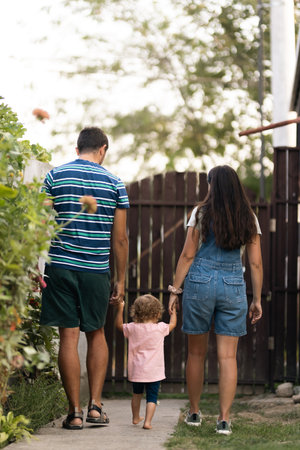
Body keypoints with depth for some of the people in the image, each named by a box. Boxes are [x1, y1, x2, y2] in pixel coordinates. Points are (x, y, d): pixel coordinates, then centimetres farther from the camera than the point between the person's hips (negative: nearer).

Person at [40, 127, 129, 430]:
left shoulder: (55, 176, 2)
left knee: (69, 336, 1)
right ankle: (95, 405, 10)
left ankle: (75, 412, 2)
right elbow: (120, 237, 4)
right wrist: (121, 279, 11)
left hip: (61, 266, -1)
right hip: (97, 270, 1)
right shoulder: (114, 183, 4)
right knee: (96, 334, 16)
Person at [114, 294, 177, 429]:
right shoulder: (160, 328, -7)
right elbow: (172, 324, 13)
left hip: (136, 371, 3)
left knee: (137, 394, 23)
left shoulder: (133, 328, -4)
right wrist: (173, 311, 30)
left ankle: (135, 418, 38)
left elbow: (119, 325, 13)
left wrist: (120, 309, 13)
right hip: (154, 372, -3)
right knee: (152, 397, 0)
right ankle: (147, 421, -14)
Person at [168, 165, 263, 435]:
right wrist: (257, 299, 10)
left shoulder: (202, 213, -1)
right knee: (228, 356, 0)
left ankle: (194, 413, 23)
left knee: (196, 353, 12)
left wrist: (175, 289, 3)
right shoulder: (249, 218, 5)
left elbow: (188, 255, -3)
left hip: (200, 283, -1)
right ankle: (224, 419, -6)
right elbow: (256, 263, 4)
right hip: (234, 287, 1)